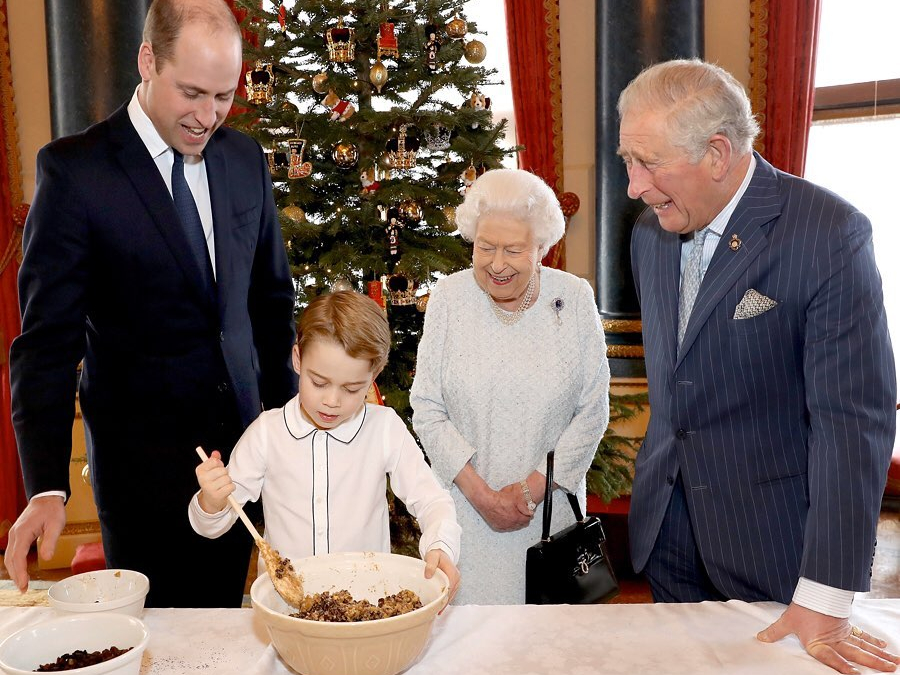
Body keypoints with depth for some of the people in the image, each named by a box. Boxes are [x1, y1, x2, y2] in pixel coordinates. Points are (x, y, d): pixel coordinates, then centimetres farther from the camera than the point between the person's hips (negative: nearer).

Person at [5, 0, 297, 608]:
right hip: (142, 454, -4)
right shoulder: (74, 169, -11)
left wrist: (285, 415, 10)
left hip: (240, 438, 4)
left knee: (224, 611, 16)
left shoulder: (245, 158, 3)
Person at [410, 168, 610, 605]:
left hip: (552, 502, 1)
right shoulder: (449, 298, -6)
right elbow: (427, 409, -5)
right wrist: (480, 493, -11)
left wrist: (534, 487, -9)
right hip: (466, 505, 0)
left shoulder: (575, 298, -6)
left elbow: (593, 412, -4)